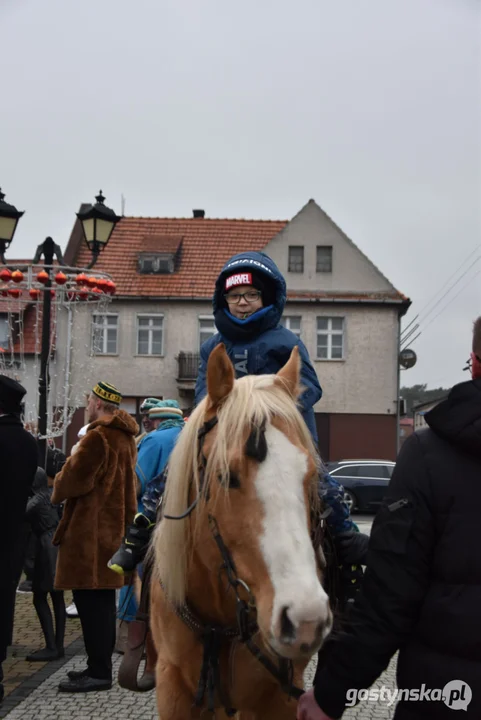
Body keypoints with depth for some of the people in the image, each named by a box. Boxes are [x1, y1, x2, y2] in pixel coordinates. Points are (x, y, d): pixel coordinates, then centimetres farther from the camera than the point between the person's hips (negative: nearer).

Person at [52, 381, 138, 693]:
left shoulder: (97, 437, -15)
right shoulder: (126, 438, 14)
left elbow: (75, 478, -16)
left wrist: (58, 492, 4)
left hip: (89, 531, -10)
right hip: (114, 526, 10)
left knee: (90, 600, -6)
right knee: (102, 600, 15)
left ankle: (99, 672, -5)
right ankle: (100, 665, 22)